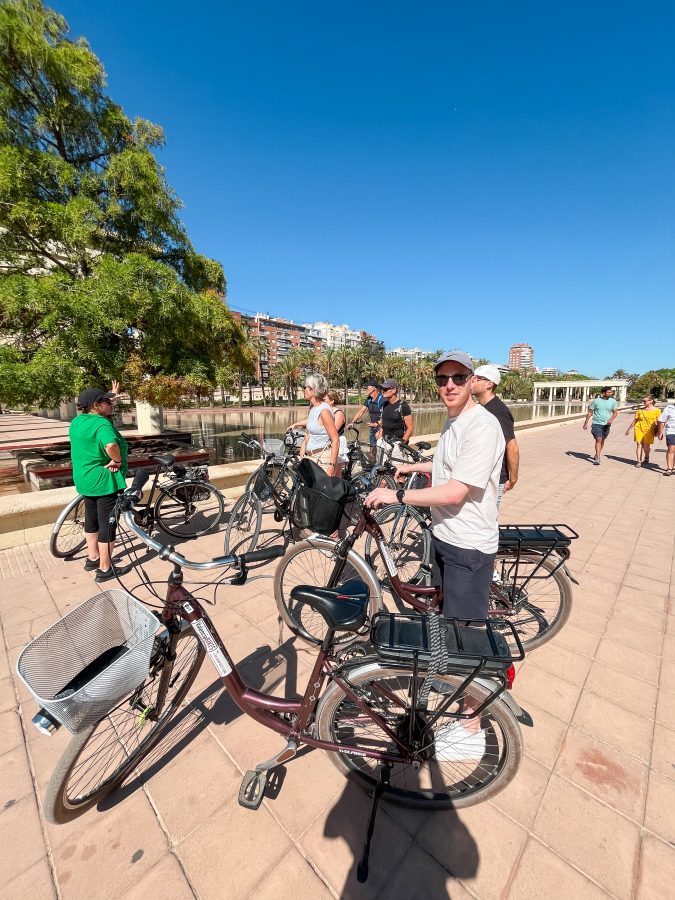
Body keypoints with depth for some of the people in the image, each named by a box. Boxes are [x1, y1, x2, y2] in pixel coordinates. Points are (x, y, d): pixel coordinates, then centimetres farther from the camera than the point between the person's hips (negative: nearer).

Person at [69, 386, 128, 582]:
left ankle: (92, 558, 39)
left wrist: (112, 397, 28)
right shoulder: (101, 424, -23)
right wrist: (117, 460, -26)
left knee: (91, 520, 23)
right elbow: (111, 445, -45)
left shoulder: (77, 421, 5)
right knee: (107, 524, 2)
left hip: (85, 479, 9)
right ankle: (105, 569, 13)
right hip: (106, 481, -9)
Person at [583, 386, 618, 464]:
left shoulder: (613, 401, 3)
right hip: (597, 424, -3)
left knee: (602, 440, 13)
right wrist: (586, 423, -2)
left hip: (606, 424, 3)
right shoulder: (596, 401, -5)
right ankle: (597, 458, -13)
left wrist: (612, 419, -12)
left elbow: (615, 412, 8)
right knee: (598, 439, -12)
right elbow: (590, 412, 0)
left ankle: (597, 455, 31)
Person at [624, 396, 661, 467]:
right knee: (639, 445, -2)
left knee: (646, 446, 5)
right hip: (639, 429, 1)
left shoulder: (657, 410, -1)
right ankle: (638, 461, 1)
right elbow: (635, 420, 11)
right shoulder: (640, 410, 5)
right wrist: (628, 429, 12)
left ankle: (646, 457, 33)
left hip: (649, 431, -1)